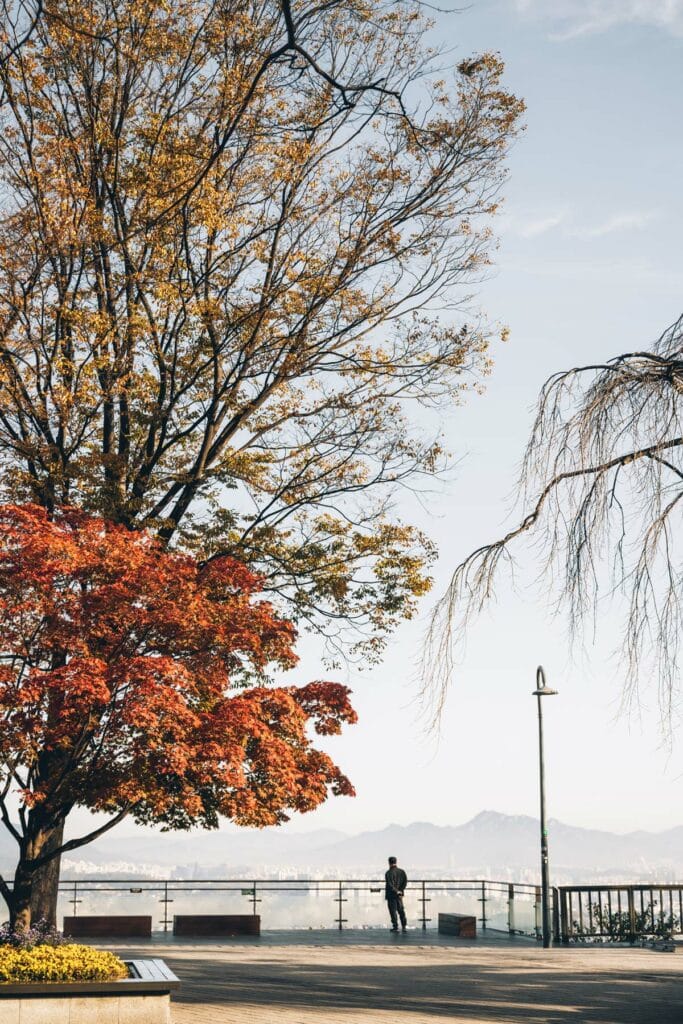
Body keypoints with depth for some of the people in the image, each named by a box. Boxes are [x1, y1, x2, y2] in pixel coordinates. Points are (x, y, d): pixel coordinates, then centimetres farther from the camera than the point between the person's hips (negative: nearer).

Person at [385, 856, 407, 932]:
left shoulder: (389, 873, -12)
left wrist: (396, 891, -13)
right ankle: (404, 926, 10)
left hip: (391, 894, -5)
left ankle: (395, 927, 0)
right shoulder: (401, 871, 5)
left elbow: (390, 885, -19)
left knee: (393, 911, 1)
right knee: (401, 909, 14)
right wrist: (401, 890, -6)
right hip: (399, 895, 5)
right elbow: (405, 881, -2)